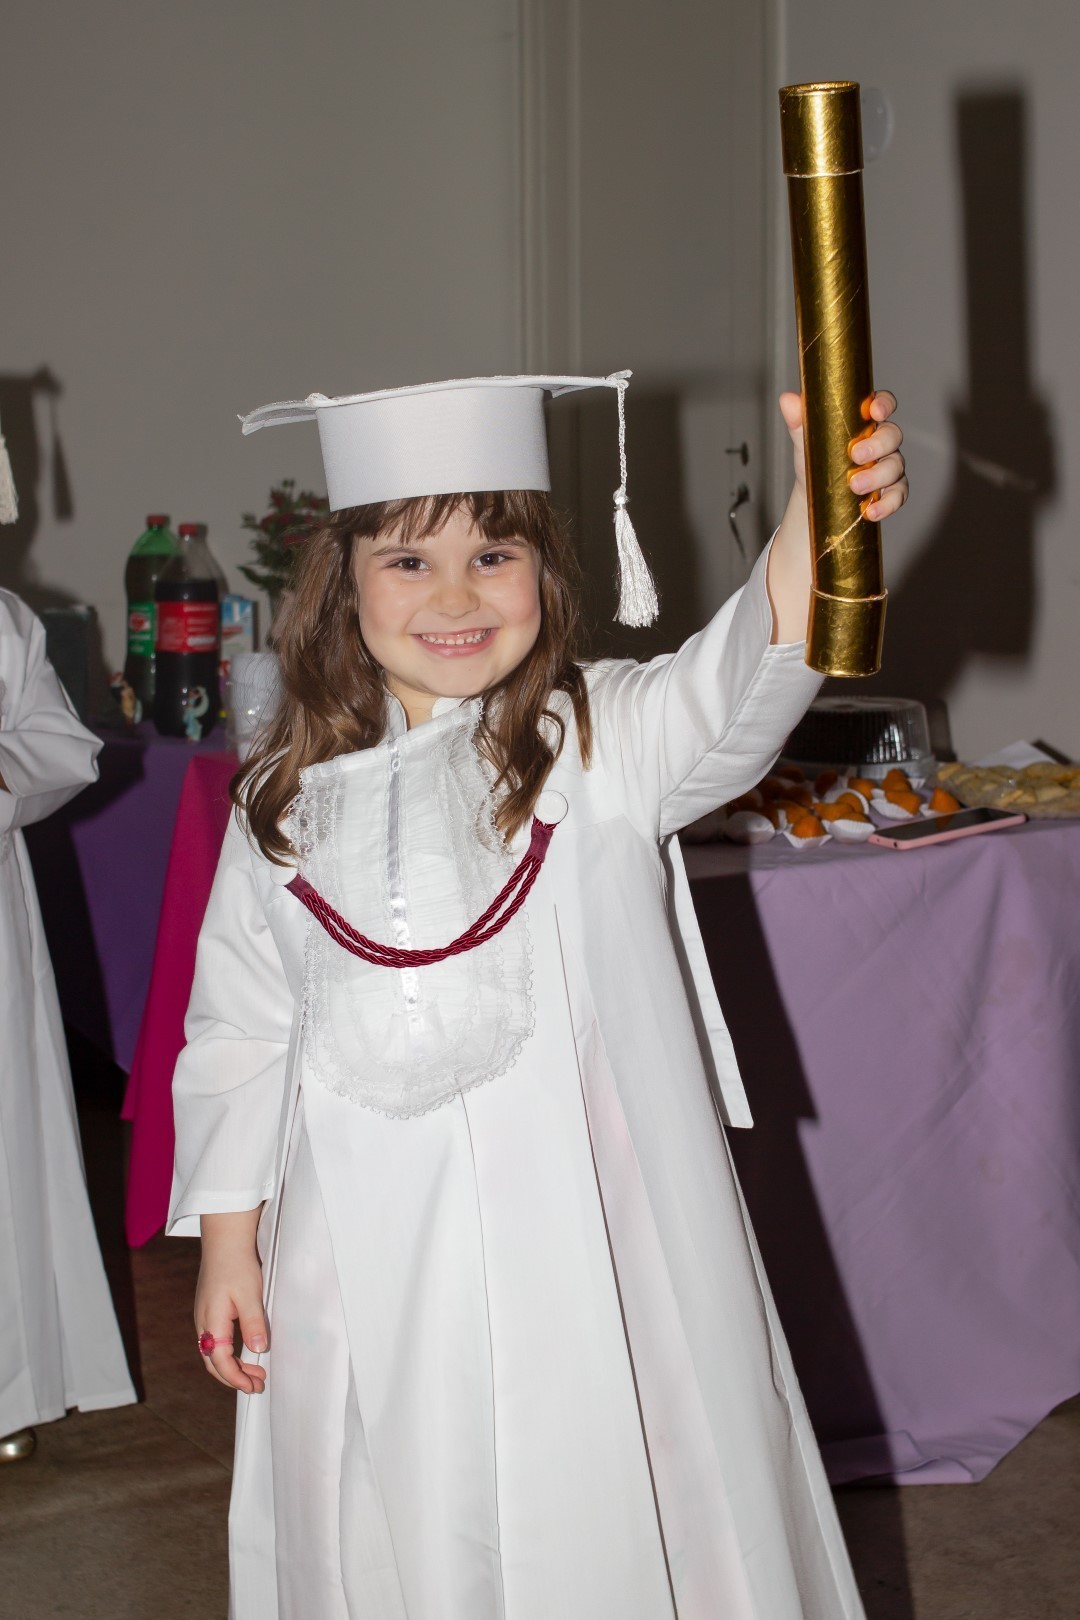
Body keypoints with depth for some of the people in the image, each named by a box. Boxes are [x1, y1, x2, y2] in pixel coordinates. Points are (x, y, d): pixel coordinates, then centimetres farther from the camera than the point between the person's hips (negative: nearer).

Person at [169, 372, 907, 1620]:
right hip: (370, 1263, 2)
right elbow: (239, 1030, 9)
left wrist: (822, 511, -45)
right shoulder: (286, 802, 3)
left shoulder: (604, 743, -5)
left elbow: (745, 682, -25)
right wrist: (228, 1242, 8)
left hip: (586, 1244, -2)